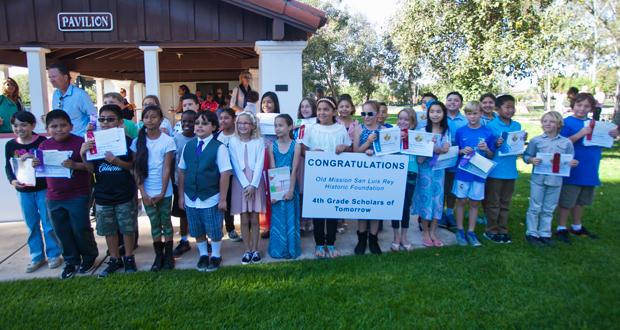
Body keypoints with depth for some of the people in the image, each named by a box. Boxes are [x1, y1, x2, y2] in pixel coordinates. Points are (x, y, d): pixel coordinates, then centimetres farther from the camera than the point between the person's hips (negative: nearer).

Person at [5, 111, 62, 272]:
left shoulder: (42, 141, -9)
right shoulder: (10, 145, 1)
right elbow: (8, 167, 6)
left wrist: (33, 159, -26)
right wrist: (12, 180, -11)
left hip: (43, 189, -3)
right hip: (23, 191, 4)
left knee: (48, 223, 4)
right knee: (32, 225, 13)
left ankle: (54, 254, 18)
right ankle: (37, 257, 25)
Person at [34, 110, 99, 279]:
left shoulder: (80, 142, -11)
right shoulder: (44, 145, 4)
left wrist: (75, 165, -29)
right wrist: (35, 165, -8)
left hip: (78, 196, -5)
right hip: (54, 198, 5)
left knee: (80, 230, 4)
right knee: (63, 232, 14)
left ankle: (89, 257, 27)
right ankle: (71, 261, 30)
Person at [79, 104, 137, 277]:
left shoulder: (126, 140, -7)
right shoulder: (94, 142, 3)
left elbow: (133, 165, -6)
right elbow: (91, 169, 3)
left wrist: (116, 161, -23)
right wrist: (83, 155, -13)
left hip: (125, 195, -3)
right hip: (103, 194, 4)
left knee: (127, 228, 7)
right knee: (108, 230, 14)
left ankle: (129, 258, 25)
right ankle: (114, 259, 30)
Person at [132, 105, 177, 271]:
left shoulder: (167, 141, -7)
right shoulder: (137, 141, -1)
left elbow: (166, 169, -9)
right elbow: (136, 169, -1)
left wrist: (162, 192, -12)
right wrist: (143, 192, -8)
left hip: (164, 191, -2)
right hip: (147, 192, 2)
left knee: (166, 222, 9)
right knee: (154, 224, 11)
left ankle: (169, 255, 20)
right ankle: (158, 256, 21)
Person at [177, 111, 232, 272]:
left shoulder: (219, 147, -13)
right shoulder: (188, 146, 2)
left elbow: (225, 174, -13)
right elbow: (182, 171, 6)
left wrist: (222, 199, -13)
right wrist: (181, 195, 6)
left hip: (211, 199, -4)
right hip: (191, 198, 4)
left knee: (214, 231, 12)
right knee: (197, 231, 19)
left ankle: (216, 256, 34)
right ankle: (203, 255, 40)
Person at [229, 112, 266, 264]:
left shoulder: (259, 141, -1)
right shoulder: (233, 142, 0)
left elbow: (259, 164, -6)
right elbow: (236, 166, -4)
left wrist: (253, 185, -14)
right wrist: (246, 185, -11)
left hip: (256, 183, 0)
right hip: (240, 183, 1)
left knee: (254, 219, 5)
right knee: (244, 220, 5)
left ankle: (255, 250, 16)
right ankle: (247, 250, 15)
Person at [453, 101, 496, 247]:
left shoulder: (487, 133, -1)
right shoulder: (460, 131, -2)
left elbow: (491, 156, 5)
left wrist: (486, 149, -15)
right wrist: (462, 151, -14)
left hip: (479, 173, 1)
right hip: (462, 172, 0)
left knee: (474, 203, 10)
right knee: (461, 201, 8)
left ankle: (471, 232, 23)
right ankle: (460, 231, 21)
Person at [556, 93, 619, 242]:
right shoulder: (567, 122, -10)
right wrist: (580, 134, -26)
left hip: (590, 170, 6)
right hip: (573, 170, -6)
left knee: (581, 201, 18)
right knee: (567, 201, 3)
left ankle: (577, 227, 32)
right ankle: (561, 228, 14)